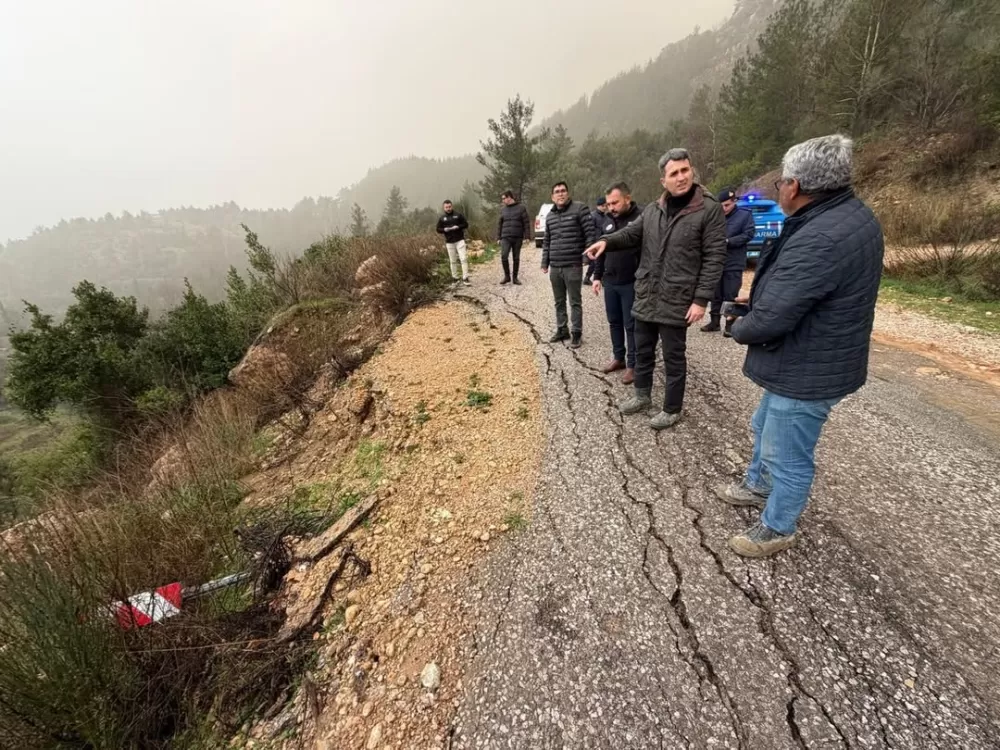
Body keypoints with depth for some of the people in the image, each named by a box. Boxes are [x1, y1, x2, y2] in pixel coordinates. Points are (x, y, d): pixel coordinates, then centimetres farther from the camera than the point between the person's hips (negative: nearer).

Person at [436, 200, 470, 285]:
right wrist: (445, 229, -11)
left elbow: (466, 224, 4)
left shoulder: (458, 215, 3)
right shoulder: (442, 219, 7)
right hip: (449, 242, 2)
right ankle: (455, 277, 19)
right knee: (453, 261, 7)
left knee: (464, 259, -11)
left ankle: (465, 278, -9)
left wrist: (458, 227, -13)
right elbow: (438, 230, 9)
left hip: (460, 240, -2)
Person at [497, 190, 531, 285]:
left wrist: (527, 236, -8)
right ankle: (507, 276, 0)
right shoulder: (503, 210, 11)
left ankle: (515, 278, 15)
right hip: (505, 238, 2)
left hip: (518, 238, -1)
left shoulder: (521, 208, 2)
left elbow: (526, 223, -1)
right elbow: (499, 225, 15)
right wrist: (498, 237, 10)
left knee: (516, 258, 4)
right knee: (504, 256, -15)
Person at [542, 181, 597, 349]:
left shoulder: (579, 208, -5)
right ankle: (562, 330, 27)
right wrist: (545, 262, 15)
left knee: (575, 302, 1)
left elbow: (590, 233, -8)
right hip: (554, 267, 6)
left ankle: (576, 333, 11)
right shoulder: (550, 216, 13)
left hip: (573, 265, -6)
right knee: (559, 302, 14)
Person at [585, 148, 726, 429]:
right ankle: (642, 395, 38)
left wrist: (701, 300, -16)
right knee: (643, 350, 18)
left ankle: (672, 409, 24)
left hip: (676, 301, -5)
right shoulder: (653, 209, 7)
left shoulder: (710, 209, -9)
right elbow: (632, 233, 12)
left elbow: (714, 257, -11)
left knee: (674, 357, 7)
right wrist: (607, 241, -11)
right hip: (645, 297, 6)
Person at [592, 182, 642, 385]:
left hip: (631, 283, -6)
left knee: (631, 325, 2)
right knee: (614, 322, 15)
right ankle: (618, 358, 30)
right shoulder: (608, 220, 10)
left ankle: (632, 365, 13)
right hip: (609, 282, 6)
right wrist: (597, 276, 13)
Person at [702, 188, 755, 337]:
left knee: (731, 296, 0)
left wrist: (728, 241, -16)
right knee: (715, 295, 11)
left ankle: (730, 324, 9)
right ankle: (714, 321, 22)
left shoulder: (745, 215, 0)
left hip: (733, 264, -3)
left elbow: (749, 234, -7)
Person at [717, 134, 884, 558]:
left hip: (808, 371, -10)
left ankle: (778, 529, 31)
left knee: (788, 457, 9)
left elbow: (768, 321, -30)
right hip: (807, 359, 10)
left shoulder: (818, 241, -33)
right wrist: (759, 297, 1)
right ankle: (758, 486, 50)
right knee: (764, 428, 28)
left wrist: (738, 329, -9)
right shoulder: (852, 213, 2)